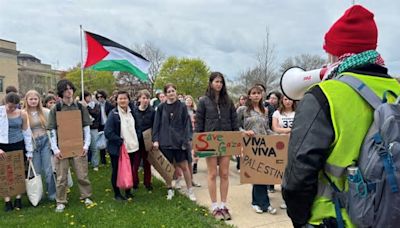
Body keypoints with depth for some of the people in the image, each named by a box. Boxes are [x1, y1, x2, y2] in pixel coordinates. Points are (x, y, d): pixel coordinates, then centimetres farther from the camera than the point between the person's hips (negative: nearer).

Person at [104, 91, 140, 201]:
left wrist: (135, 141, 8)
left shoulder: (131, 112, 5)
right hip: (117, 149, -5)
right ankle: (117, 194, 21)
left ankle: (128, 191, 29)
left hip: (131, 147, 5)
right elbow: (108, 132, -18)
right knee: (116, 171, 7)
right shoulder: (113, 114, -12)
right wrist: (120, 141, -20)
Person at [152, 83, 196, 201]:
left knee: (184, 166, 2)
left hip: (179, 141, -1)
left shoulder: (182, 106, 0)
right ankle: (170, 190, 25)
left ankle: (190, 190, 15)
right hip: (165, 141, 1)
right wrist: (155, 139, -3)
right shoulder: (161, 107, 3)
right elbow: (156, 124, 5)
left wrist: (186, 140, -8)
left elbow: (186, 124, -1)